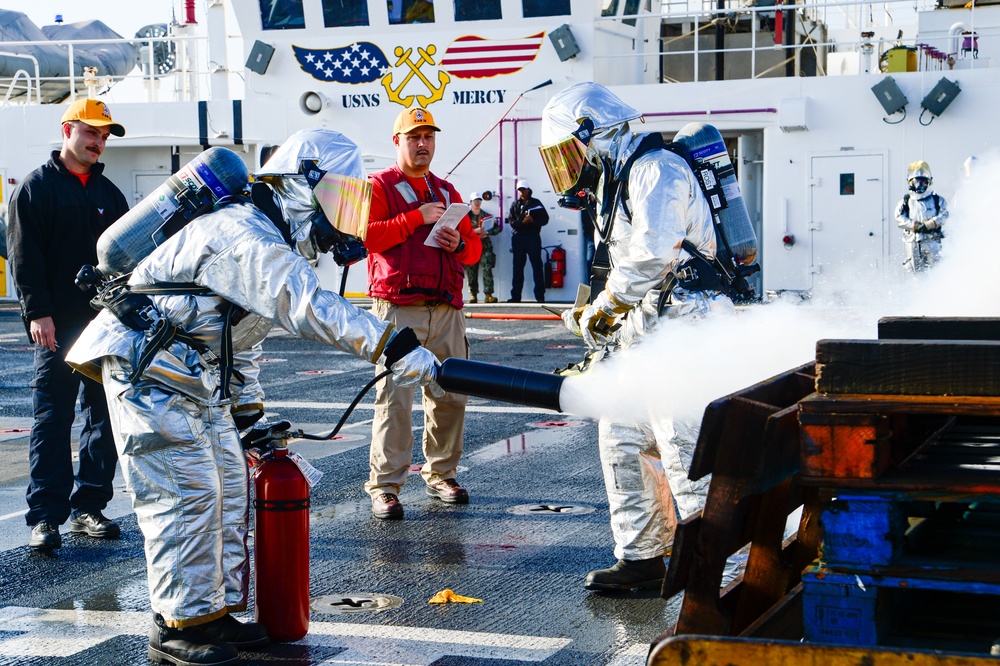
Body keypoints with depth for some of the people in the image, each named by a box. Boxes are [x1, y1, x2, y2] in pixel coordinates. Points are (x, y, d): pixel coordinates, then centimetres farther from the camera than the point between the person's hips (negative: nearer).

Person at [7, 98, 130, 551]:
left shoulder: (108, 192, 16)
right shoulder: (37, 187, 1)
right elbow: (24, 255, -5)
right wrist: (38, 312, -15)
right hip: (58, 327, -5)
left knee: (104, 419, 7)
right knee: (52, 420, -5)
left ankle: (88, 507, 15)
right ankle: (45, 517, -4)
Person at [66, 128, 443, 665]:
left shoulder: (275, 243, 12)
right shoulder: (243, 236, -23)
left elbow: (243, 336, 20)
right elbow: (307, 309, -37)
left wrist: (249, 414, 19)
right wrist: (394, 348, -42)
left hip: (196, 379, 11)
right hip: (147, 371, -11)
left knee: (227, 485, 10)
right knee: (186, 492, -10)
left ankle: (216, 610, 18)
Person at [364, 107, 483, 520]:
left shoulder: (446, 192, 22)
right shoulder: (379, 186, 5)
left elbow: (474, 248, 22)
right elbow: (366, 235, -11)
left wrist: (459, 243, 0)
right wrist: (416, 217, -14)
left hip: (446, 311, 5)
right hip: (397, 309, -5)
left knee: (450, 394, 5)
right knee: (394, 398, -11)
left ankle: (441, 476, 18)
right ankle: (384, 486, -8)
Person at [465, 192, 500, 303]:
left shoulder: (487, 216, 12)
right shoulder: (466, 216, 7)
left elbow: (497, 228, 8)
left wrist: (487, 232, -9)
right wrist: (474, 231, -17)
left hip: (485, 247, 0)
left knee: (487, 269, -13)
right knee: (471, 272, -1)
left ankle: (488, 294, -16)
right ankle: (473, 295, 7)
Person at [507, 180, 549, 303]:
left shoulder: (536, 203, 8)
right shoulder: (515, 205, 12)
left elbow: (544, 219, 3)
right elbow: (511, 222, 2)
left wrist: (533, 220, -14)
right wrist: (522, 221, -16)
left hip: (533, 237, -2)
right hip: (518, 237, 2)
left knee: (537, 266, -2)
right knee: (518, 267, 3)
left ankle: (540, 296, -1)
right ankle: (515, 296, 5)